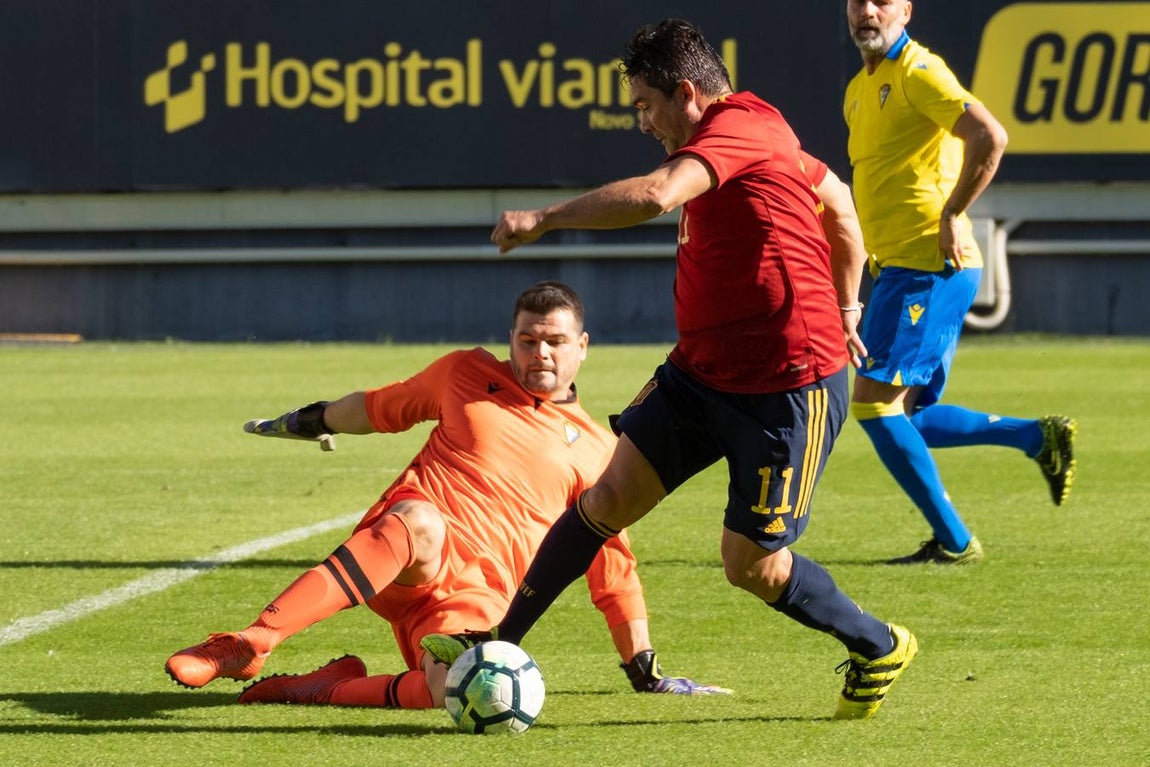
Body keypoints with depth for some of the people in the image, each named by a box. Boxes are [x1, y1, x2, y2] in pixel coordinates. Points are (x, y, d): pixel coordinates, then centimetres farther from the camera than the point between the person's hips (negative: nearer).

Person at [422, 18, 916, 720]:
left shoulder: (738, 126, -17)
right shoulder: (757, 135, 14)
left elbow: (656, 195, -35)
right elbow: (839, 201, 29)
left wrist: (545, 218, -28)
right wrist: (844, 307, 35)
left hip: (791, 386, -9)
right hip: (704, 371, 9)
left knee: (750, 565, -2)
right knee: (609, 496, -3)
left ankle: (879, 650, 21)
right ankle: (500, 642, 0)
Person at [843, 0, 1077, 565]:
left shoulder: (917, 72, -10)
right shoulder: (858, 90, 19)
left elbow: (990, 138, -24)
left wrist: (951, 216, -19)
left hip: (927, 265, -10)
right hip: (896, 266, 10)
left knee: (875, 402, -11)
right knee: (909, 420, 9)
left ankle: (953, 541, -5)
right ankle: (1040, 437, 15)